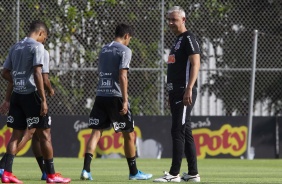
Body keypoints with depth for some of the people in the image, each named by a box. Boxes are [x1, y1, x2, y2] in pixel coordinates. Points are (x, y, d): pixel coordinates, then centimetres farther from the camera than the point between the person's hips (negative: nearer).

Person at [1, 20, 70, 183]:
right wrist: (43, 100, -16)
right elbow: (37, 73, -16)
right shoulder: (37, 46, -8)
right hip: (31, 94, -7)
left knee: (17, 134, 8)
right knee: (45, 134, 0)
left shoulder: (16, 47, 13)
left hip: (16, 95, 7)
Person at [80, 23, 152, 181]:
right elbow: (122, 76, -14)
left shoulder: (104, 50, 17)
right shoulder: (124, 50, -5)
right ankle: (133, 172, 16)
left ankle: (86, 169, -16)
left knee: (96, 132, -1)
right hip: (116, 97, -6)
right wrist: (125, 101, -16)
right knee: (129, 134, 8)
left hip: (100, 95, 6)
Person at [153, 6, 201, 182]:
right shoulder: (178, 41, 21)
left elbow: (195, 64, -18)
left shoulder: (189, 39, -8)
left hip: (184, 92, -10)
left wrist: (189, 89, -26)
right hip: (176, 92, 10)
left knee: (178, 131, -11)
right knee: (186, 133, 10)